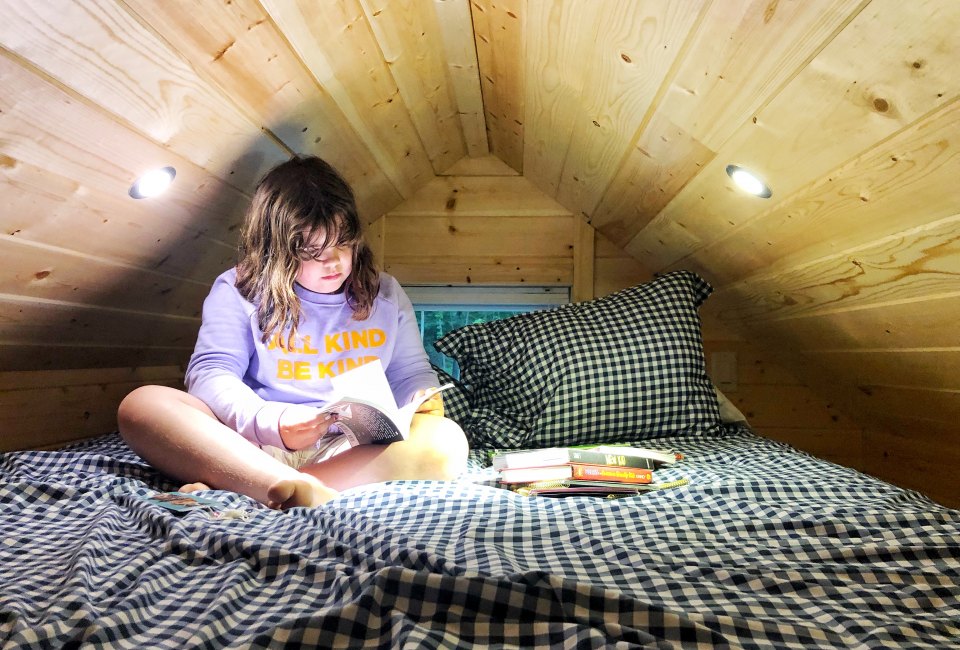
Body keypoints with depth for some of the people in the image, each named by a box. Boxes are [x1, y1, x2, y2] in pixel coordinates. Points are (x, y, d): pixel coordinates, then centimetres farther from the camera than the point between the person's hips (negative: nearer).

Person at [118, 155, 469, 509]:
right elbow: (210, 373, -4)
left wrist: (424, 400, -8)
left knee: (446, 441, -28)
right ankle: (293, 488, -42)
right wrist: (272, 423, -23)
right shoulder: (238, 290, 5)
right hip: (254, 445, -1)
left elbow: (411, 373, 17)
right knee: (142, 404, -22)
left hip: (356, 451, 2)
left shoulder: (385, 294, 13)